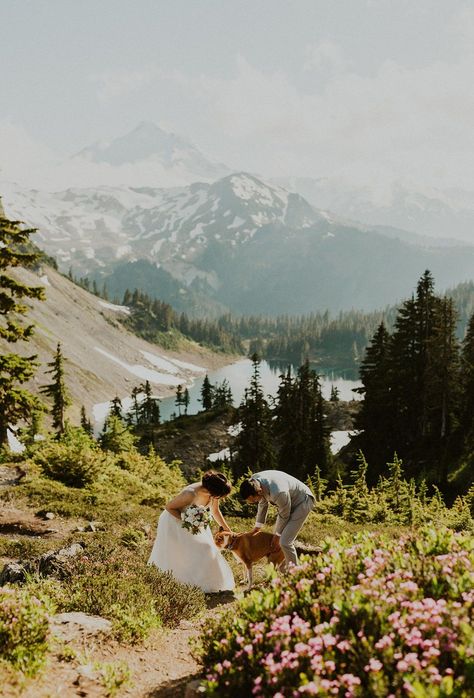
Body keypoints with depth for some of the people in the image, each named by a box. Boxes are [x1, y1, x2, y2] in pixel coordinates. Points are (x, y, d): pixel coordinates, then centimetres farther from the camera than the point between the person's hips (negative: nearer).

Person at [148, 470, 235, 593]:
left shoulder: (213, 493, -18)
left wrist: (226, 529, 6)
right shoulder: (191, 494, -39)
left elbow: (215, 511, 3)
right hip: (174, 521, -7)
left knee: (205, 550, 3)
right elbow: (169, 507, -25)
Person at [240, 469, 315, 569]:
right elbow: (263, 503, 2)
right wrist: (257, 527, 9)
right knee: (278, 538, 11)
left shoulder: (278, 493, -41)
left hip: (302, 502, -8)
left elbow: (284, 515, -21)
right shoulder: (254, 481, -18)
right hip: (287, 501, 8)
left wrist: (277, 535, -6)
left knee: (285, 542, -16)